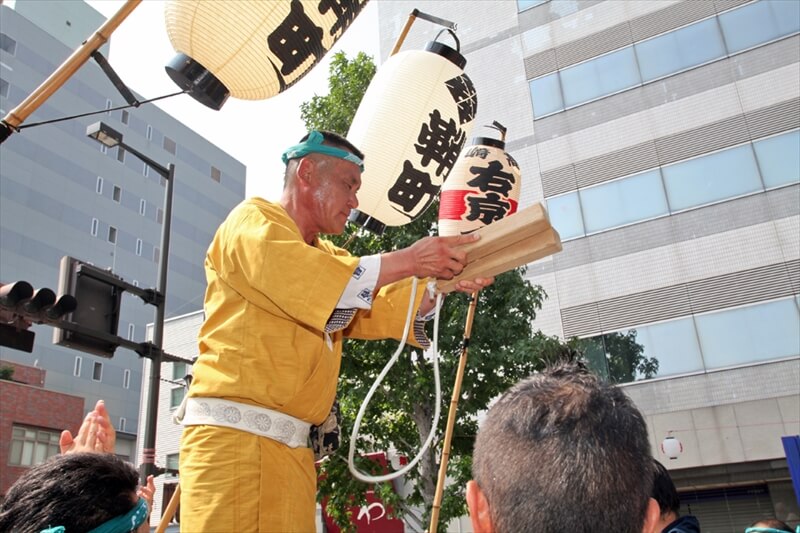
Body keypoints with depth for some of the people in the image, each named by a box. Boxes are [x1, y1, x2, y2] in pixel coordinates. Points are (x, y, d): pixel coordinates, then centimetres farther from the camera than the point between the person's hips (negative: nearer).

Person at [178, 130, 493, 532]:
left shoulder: (323, 255, 21)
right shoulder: (252, 221, -2)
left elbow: (379, 309, 14)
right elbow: (306, 283, -19)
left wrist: (443, 283, -1)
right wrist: (408, 261, -15)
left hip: (292, 446, 8)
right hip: (235, 436, -8)